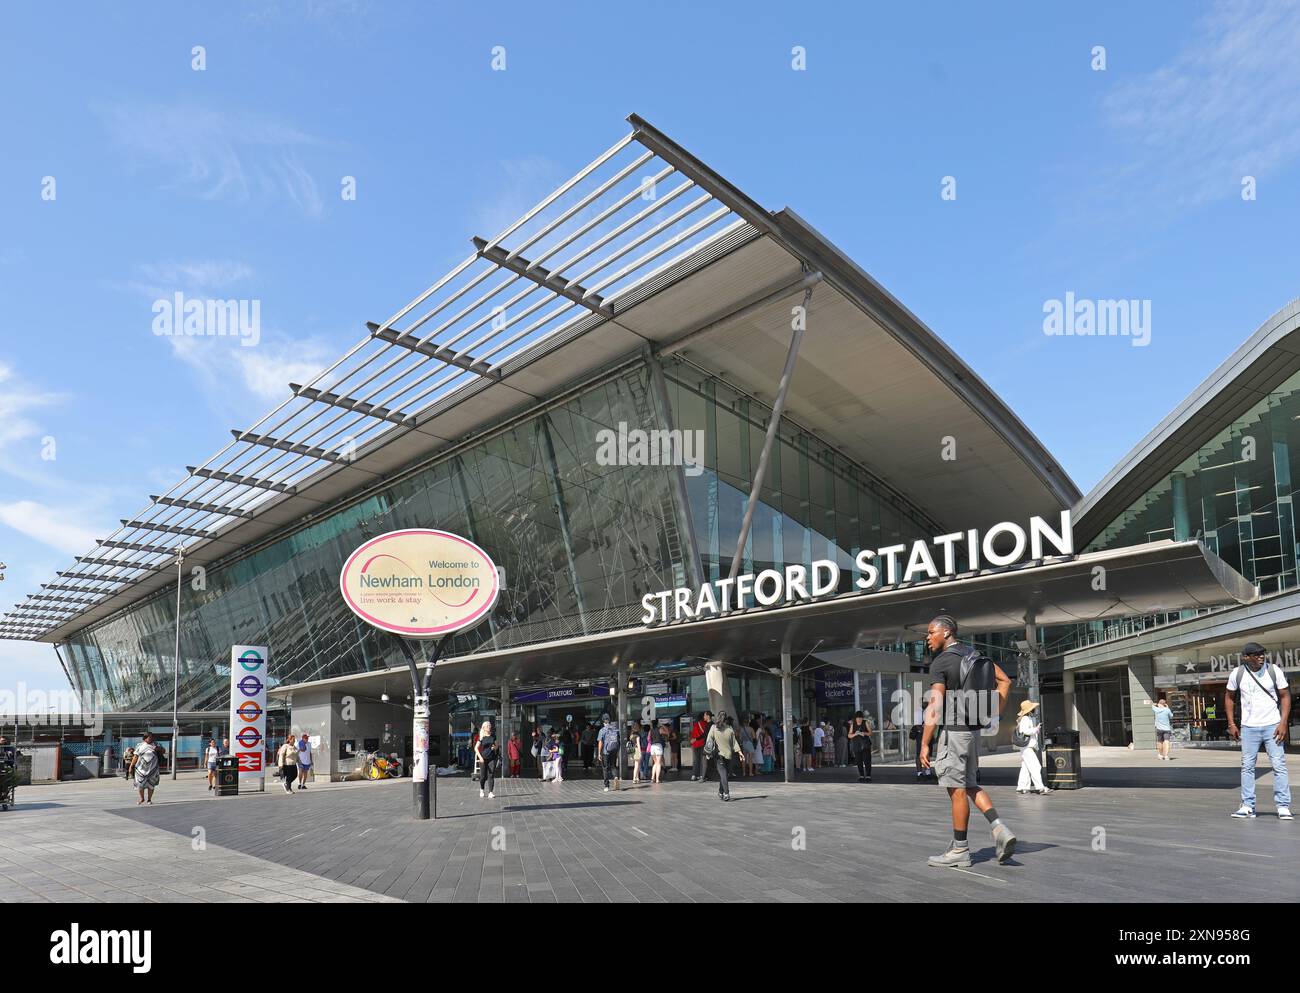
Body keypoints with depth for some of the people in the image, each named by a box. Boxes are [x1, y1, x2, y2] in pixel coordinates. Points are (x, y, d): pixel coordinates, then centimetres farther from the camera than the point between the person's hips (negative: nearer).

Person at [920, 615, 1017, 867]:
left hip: (953, 731, -8)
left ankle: (960, 850, 8)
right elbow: (1005, 681, 15)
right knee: (969, 785, 17)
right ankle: (999, 830, 2)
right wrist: (994, 714, 13)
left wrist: (924, 744, -19)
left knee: (957, 789, -1)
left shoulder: (941, 662, -14)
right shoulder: (975, 655, 12)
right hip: (973, 729, 9)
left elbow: (935, 707, -20)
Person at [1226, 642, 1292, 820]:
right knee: (1247, 766, 4)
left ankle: (1283, 807, 4)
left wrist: (1283, 722, -10)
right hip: (1248, 727, 1)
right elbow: (1229, 697, 9)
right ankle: (1248, 806, 11)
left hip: (1272, 726, -1)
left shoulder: (1274, 670, -6)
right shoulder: (1237, 674, -4)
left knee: (1279, 765, -3)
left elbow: (1285, 696, -1)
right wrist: (1231, 724, 4)